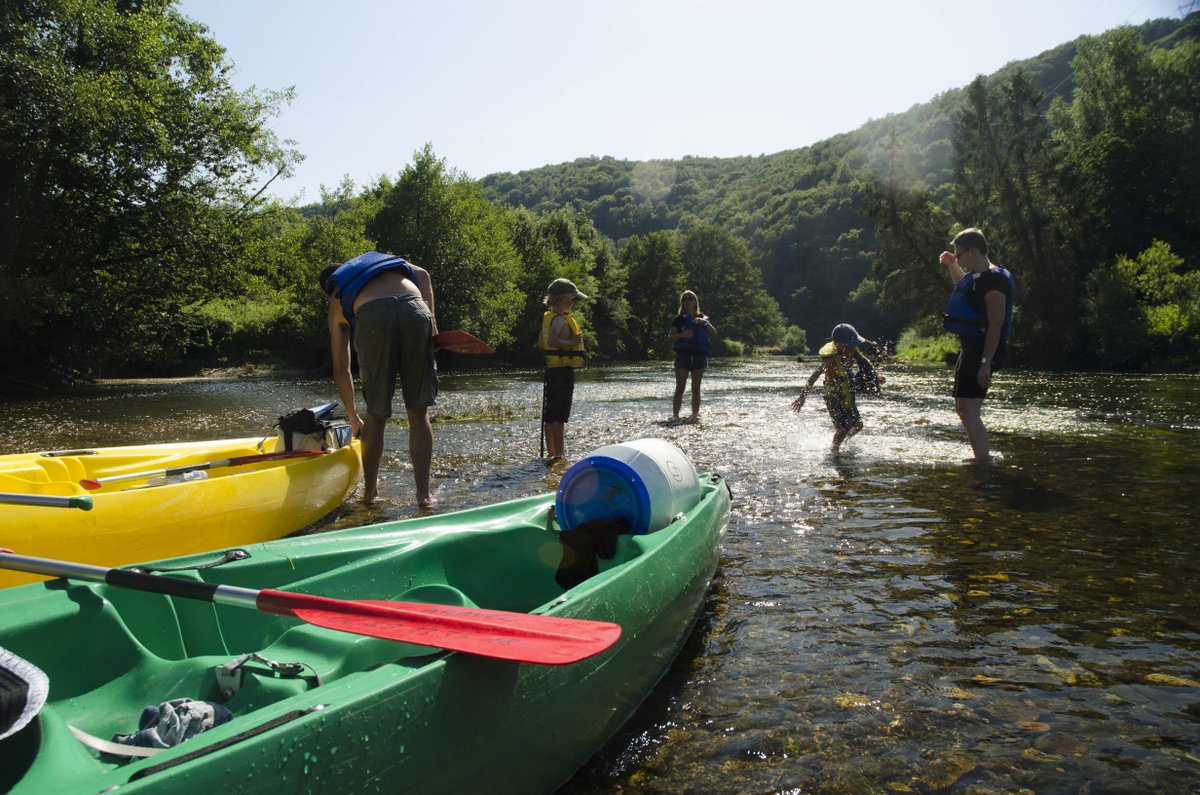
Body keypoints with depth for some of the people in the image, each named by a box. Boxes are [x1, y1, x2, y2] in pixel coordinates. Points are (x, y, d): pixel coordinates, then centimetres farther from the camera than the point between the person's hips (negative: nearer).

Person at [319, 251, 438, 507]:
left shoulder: (337, 302, 34)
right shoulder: (386, 259, 41)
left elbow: (341, 368, 33)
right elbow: (422, 274, 16)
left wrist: (352, 416, 42)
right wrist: (430, 319, 10)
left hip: (372, 319, 0)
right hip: (414, 311, 0)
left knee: (376, 416, 15)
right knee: (419, 414, 8)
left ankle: (369, 494, 24)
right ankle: (423, 494, 6)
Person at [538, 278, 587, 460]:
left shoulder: (549, 317, 14)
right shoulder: (560, 320, -16)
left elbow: (540, 343, 23)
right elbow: (552, 341, -32)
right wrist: (572, 341, -20)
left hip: (551, 370, 10)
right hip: (563, 371, -10)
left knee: (550, 414, 15)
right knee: (560, 416, -7)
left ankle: (551, 451, 24)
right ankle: (558, 453, -5)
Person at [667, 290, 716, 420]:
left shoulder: (702, 318, 14)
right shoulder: (679, 319, 6)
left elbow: (714, 332, 2)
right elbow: (670, 339, 1)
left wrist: (704, 323, -14)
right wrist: (682, 334, -17)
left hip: (699, 356, 2)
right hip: (683, 355, -2)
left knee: (696, 389, 4)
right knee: (679, 388, -8)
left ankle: (695, 414, 9)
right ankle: (675, 415, -7)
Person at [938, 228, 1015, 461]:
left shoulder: (993, 280, -19)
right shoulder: (975, 276, 12)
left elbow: (996, 325, -24)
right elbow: (962, 286, 39)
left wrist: (986, 362, -28)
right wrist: (951, 265, 25)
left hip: (981, 351, -11)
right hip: (969, 348, 11)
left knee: (969, 409, -15)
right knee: (962, 406, 18)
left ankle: (983, 460, -14)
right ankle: (982, 456, 29)